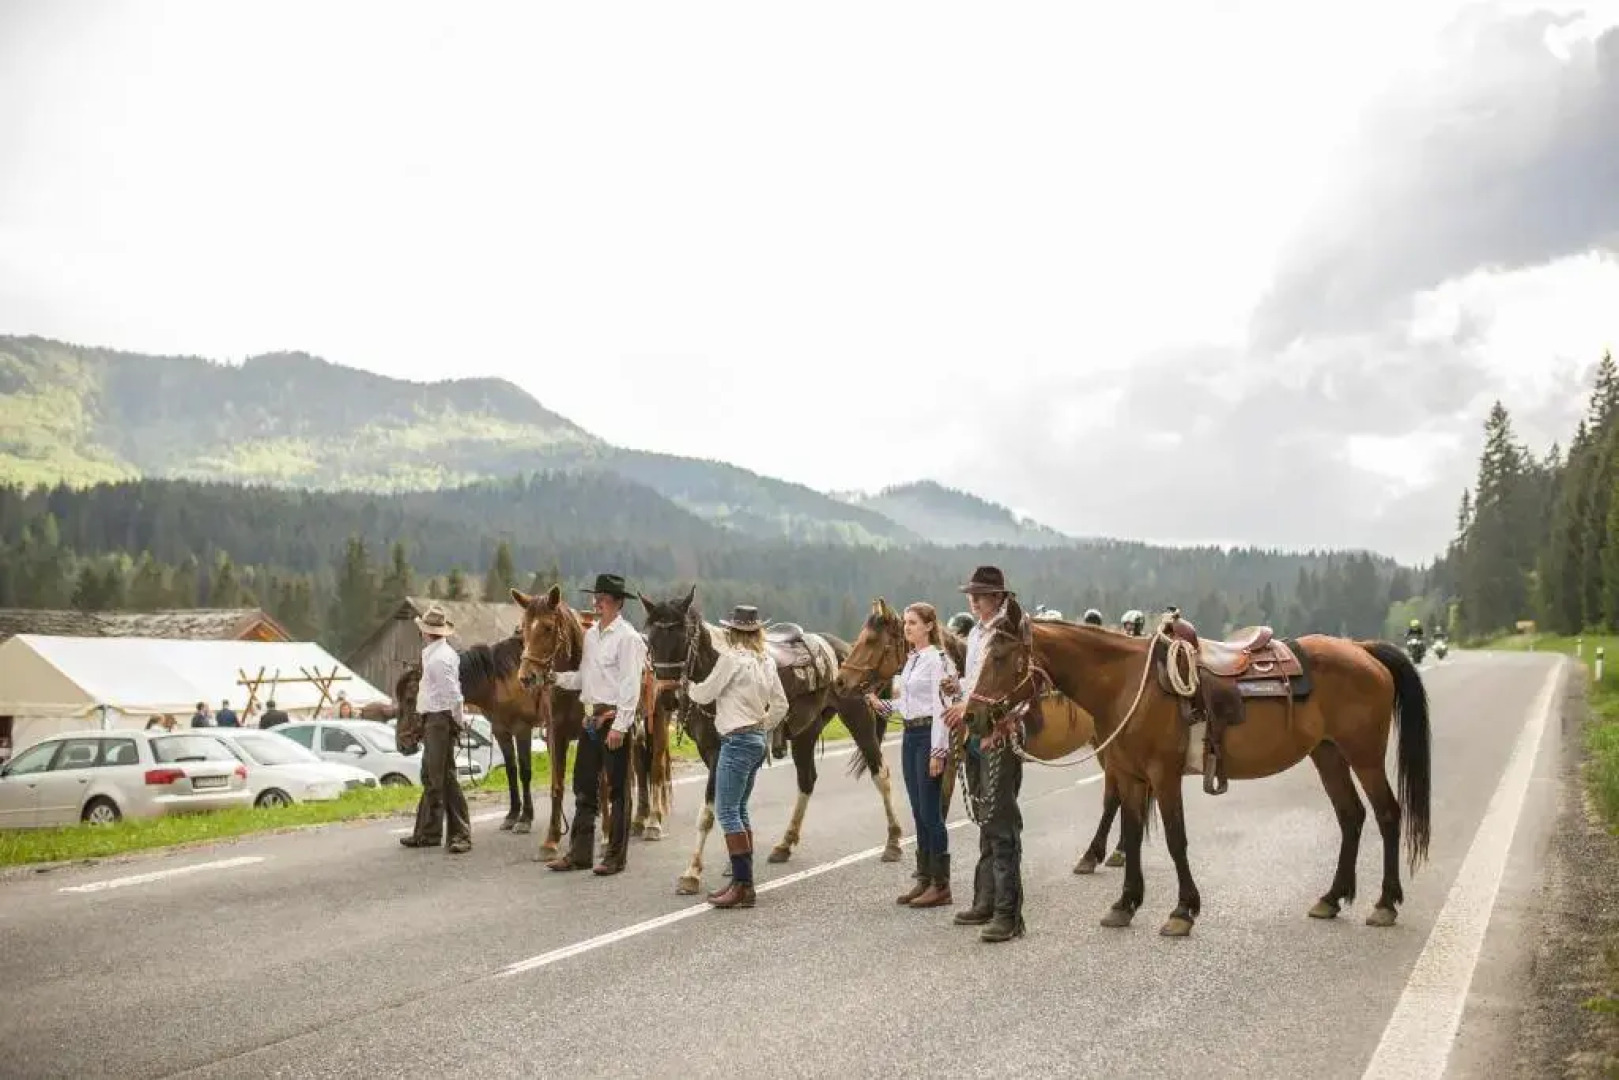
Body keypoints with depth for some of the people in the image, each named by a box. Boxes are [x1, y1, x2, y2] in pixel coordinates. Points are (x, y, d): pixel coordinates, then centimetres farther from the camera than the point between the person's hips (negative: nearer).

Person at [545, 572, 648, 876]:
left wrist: (619, 727, -21)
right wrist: (558, 677, 0)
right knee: (584, 787, 12)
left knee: (618, 790, 2)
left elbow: (631, 686, -17)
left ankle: (616, 856, 10)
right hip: (591, 717, 8)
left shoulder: (628, 637, -12)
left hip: (613, 718, -8)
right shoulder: (591, 635, 13)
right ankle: (579, 853, 20)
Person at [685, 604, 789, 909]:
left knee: (726, 811, -6)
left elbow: (705, 695, -5)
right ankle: (742, 881, 19)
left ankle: (743, 886, -8)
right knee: (739, 810, 16)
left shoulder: (731, 657, -13)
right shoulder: (766, 661, 10)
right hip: (758, 740, 9)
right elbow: (780, 705, 14)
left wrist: (689, 686, 14)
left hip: (736, 741, -9)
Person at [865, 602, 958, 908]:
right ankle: (924, 880, 19)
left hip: (929, 736, -9)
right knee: (919, 813, 12)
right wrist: (881, 705, 8)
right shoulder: (911, 659, 14)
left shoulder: (937, 659, -12)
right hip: (910, 736, 9)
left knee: (931, 813, -5)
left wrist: (938, 751, -21)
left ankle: (941, 886, 3)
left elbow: (941, 707, -17)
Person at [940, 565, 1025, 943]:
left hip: (999, 732, -9)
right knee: (985, 820, 17)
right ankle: (986, 901, 27)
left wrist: (970, 704, -28)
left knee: (1000, 821, -9)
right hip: (975, 732, 10)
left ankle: (1008, 913, -5)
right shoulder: (975, 634, 16)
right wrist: (959, 685, 5)